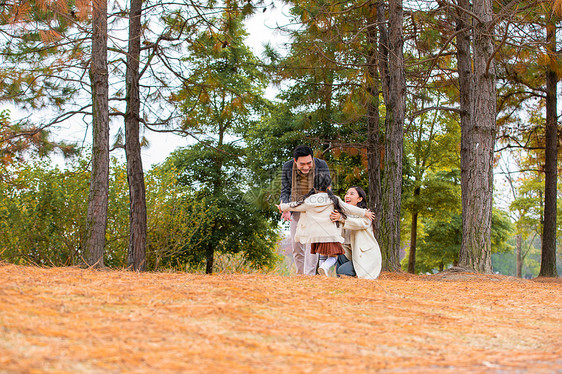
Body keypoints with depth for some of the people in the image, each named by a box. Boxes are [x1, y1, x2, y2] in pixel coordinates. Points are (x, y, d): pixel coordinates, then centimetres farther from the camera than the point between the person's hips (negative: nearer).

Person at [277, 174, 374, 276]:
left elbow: (295, 206, 19)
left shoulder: (308, 201, 6)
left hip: (315, 235, 3)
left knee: (323, 254, 17)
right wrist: (364, 212, 19)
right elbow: (349, 209, 8)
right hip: (330, 235, -2)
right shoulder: (334, 200, 2)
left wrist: (282, 207, 37)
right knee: (333, 256, 3)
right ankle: (325, 266, -25)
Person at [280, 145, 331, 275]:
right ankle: (300, 274, 14)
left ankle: (309, 275, -19)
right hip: (296, 210, 3)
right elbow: (285, 191, -3)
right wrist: (285, 209, -20)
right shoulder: (287, 167, -12)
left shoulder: (322, 166, -17)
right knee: (296, 244, 3)